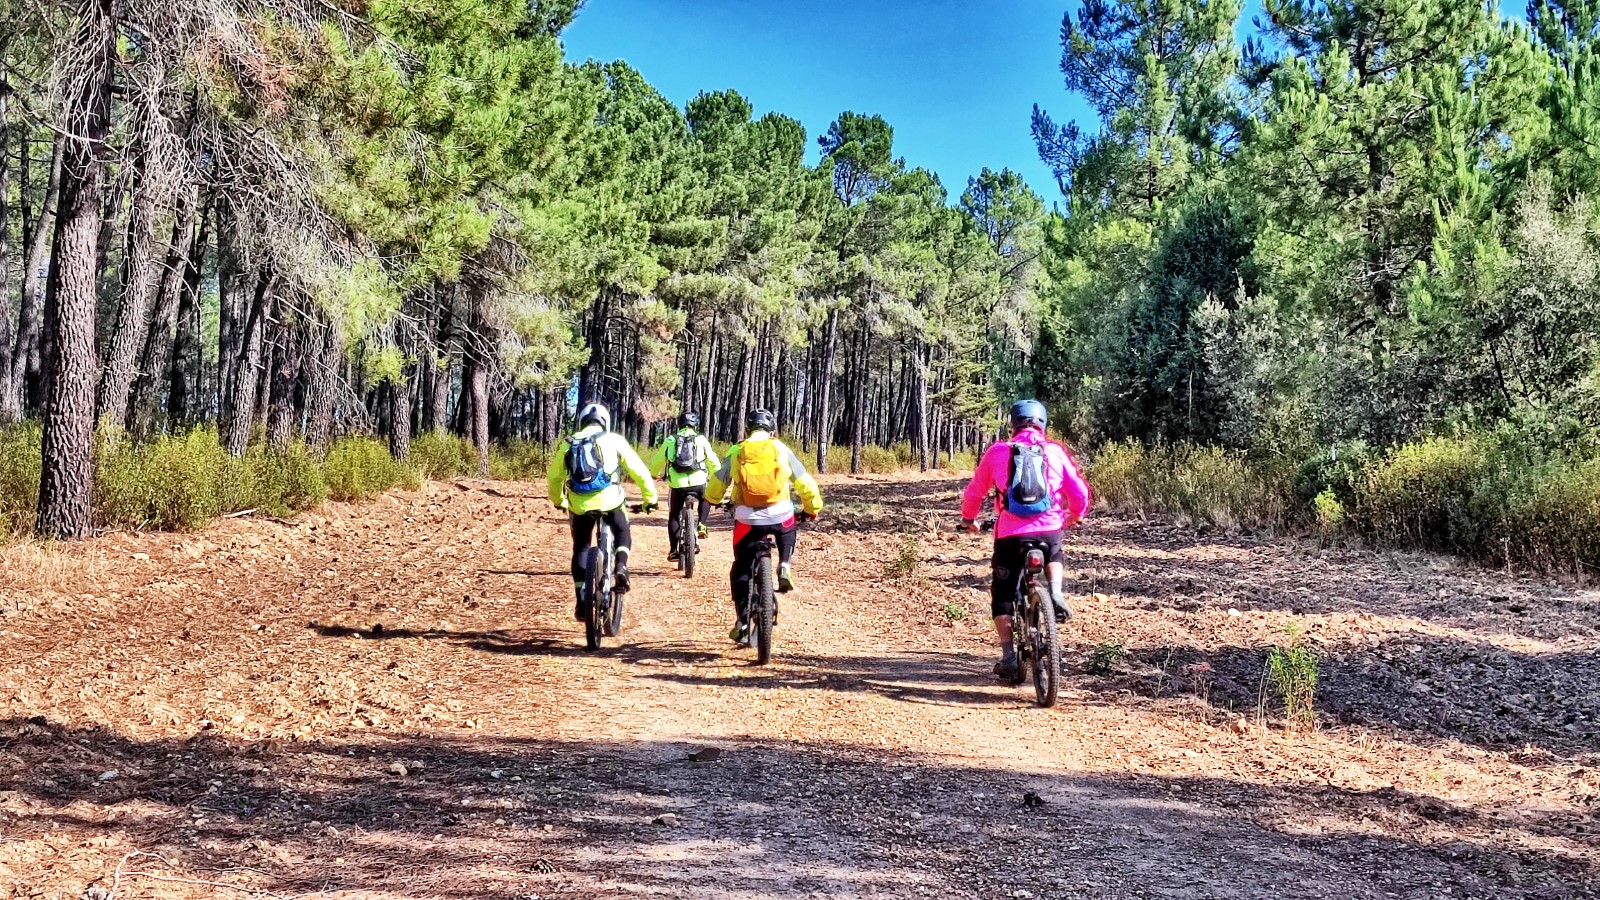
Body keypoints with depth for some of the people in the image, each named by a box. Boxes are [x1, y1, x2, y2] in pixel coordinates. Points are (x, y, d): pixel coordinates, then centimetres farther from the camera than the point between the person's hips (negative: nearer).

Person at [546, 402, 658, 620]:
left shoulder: (568, 443, 13)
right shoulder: (613, 440, 7)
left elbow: (553, 477, 17)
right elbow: (638, 470, 5)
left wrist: (558, 500, 34)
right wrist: (650, 497, 15)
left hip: (580, 505, 1)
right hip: (609, 500, -1)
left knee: (580, 549, 17)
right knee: (623, 533, 25)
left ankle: (582, 601, 10)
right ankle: (621, 568, -1)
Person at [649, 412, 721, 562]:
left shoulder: (670, 440, 10)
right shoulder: (701, 440, 7)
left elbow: (655, 464, 15)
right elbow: (714, 464, 8)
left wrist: (658, 474, 36)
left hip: (677, 485, 1)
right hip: (698, 483, 0)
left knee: (673, 516, 17)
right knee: (706, 499, 32)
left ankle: (674, 550, 10)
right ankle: (701, 525, 14)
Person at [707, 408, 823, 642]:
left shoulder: (736, 451, 6)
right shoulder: (781, 449, 4)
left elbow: (718, 482, 18)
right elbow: (804, 482, 9)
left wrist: (713, 499, 41)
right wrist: (812, 508, 26)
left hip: (747, 519, 0)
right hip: (781, 516, 0)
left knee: (741, 570, 14)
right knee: (788, 532, 36)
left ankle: (741, 621, 8)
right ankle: (785, 568, 13)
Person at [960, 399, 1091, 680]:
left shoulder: (997, 451, 7)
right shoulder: (1055, 451, 8)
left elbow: (974, 492, 13)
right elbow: (1080, 491, 9)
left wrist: (969, 519, 32)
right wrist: (1075, 516, 31)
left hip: (1010, 533, -1)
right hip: (1050, 529, 1)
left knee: (1002, 595, 14)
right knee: (1054, 556, 36)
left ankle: (1008, 657, 5)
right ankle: (1055, 594, 10)